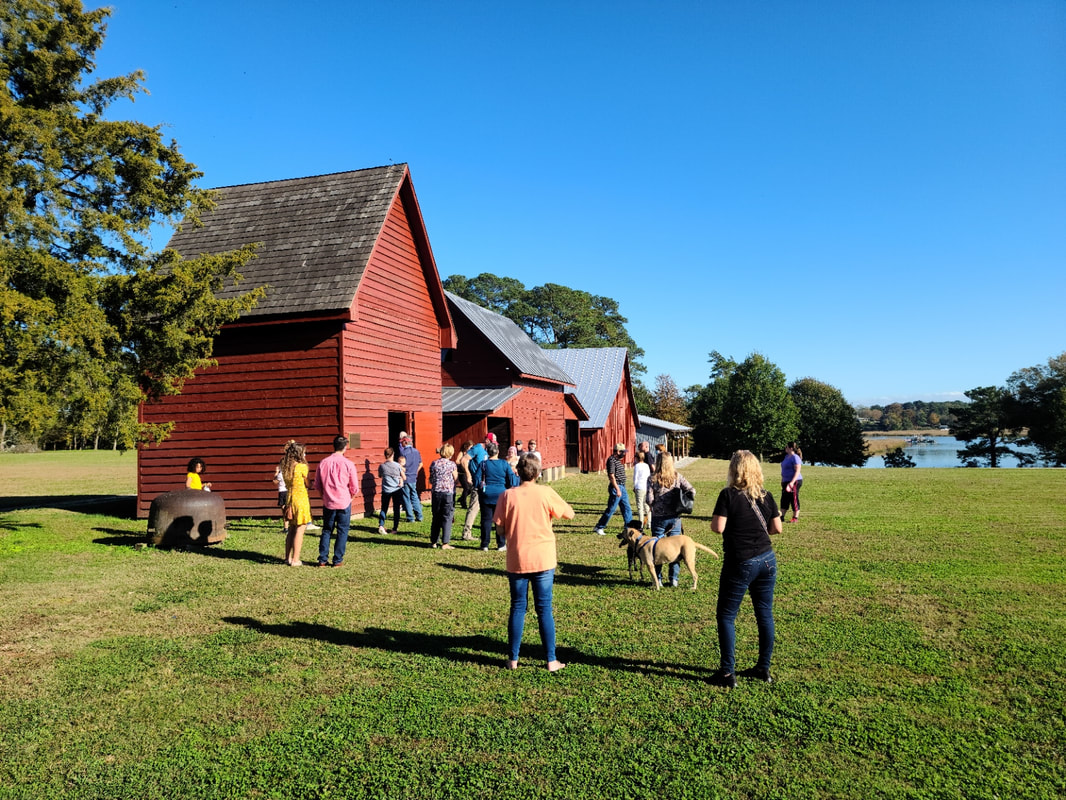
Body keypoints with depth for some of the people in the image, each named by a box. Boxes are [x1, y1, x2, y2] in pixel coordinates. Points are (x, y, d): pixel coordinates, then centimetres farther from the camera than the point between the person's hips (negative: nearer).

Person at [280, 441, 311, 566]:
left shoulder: (285, 467, 5)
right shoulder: (302, 466, -14)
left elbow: (287, 483, 12)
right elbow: (307, 484, -2)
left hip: (290, 498, 7)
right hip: (301, 498, -7)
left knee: (291, 530, 16)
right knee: (300, 530, -1)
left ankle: (288, 558, 23)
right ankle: (295, 560, 1)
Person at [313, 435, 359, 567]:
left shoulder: (323, 463, -1)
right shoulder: (348, 464, -9)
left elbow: (317, 484, 8)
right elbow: (355, 488, -3)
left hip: (328, 503, 3)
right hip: (344, 502, -3)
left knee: (326, 530, 14)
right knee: (342, 531, 7)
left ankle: (322, 559, 13)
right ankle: (338, 560, 8)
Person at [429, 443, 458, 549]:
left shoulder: (434, 464, 4)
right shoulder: (452, 464, -5)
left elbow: (431, 481, 9)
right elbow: (455, 478, 1)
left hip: (436, 492, 3)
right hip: (449, 493, -3)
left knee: (436, 518, 13)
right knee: (447, 518, 1)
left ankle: (433, 542, 17)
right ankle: (445, 543, -2)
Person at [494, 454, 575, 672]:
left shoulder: (508, 495, -5)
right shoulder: (546, 493, -7)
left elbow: (500, 527, -2)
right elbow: (569, 514, 2)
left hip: (517, 560, 1)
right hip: (543, 560, -1)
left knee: (517, 608, 11)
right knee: (544, 609, 6)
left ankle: (513, 659, 17)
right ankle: (551, 660, 11)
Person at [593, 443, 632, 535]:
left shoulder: (618, 460, 15)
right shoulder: (612, 460, -15)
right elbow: (611, 476, -20)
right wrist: (617, 489, -23)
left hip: (622, 487, 9)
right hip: (616, 487, -9)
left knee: (627, 508, 9)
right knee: (611, 509, -3)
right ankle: (599, 527, 7)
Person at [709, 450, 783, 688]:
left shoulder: (728, 495, -12)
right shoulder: (765, 496, 3)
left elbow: (718, 527, -18)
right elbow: (777, 528, 7)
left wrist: (713, 521, 3)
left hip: (740, 565, -5)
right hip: (767, 560, 5)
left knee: (726, 616, 5)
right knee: (765, 615, 13)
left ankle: (728, 673, 5)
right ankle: (763, 668, 23)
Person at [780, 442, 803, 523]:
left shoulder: (795, 458, -14)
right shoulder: (787, 456, 14)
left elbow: (797, 471, -20)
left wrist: (792, 482, -27)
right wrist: (782, 481, 23)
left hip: (794, 482, -9)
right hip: (786, 481, 9)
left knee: (794, 499, -2)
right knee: (784, 499, 10)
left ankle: (795, 518, 6)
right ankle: (781, 516, 14)